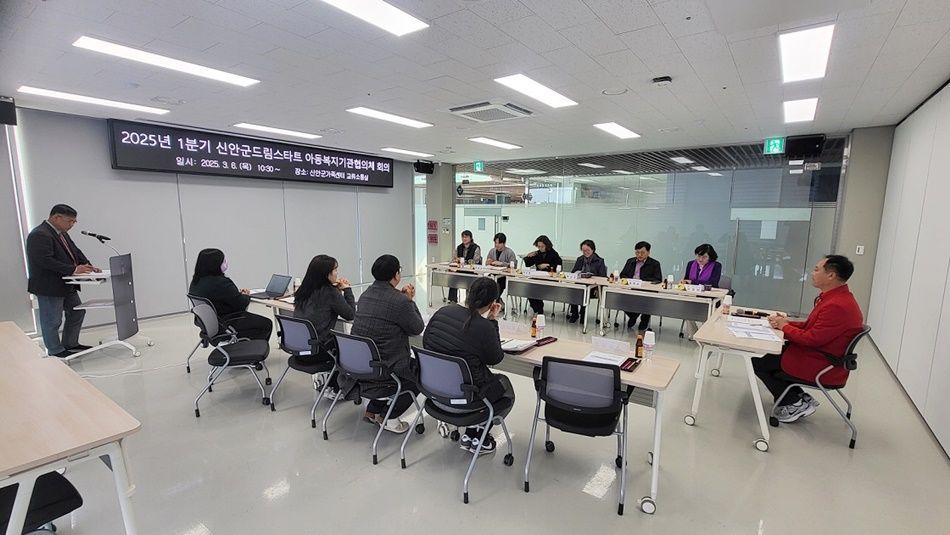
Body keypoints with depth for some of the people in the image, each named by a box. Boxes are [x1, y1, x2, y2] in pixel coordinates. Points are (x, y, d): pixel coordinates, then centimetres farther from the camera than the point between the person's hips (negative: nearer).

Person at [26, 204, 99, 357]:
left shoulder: (62, 233, 11)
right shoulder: (39, 235, -19)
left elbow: (75, 251, 13)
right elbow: (45, 261, -27)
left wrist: (88, 266, -4)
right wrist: (73, 270, -28)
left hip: (67, 285, 10)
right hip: (49, 287, -10)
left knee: (77, 313, 16)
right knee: (52, 320, 3)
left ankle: (70, 344, 29)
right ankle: (55, 351, 14)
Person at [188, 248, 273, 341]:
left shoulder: (196, 281, 2)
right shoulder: (220, 283, -28)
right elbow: (241, 304, -19)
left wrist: (238, 293, 5)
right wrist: (246, 296, 1)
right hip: (226, 325, -10)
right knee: (267, 323, 6)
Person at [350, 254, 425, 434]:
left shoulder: (366, 294, 4)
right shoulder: (400, 301, -21)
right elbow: (417, 328, -7)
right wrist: (410, 301, 2)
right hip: (382, 369, -8)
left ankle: (373, 410, 30)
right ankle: (388, 416, 13)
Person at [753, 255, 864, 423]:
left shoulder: (837, 306, -28)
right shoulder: (836, 297, 6)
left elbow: (812, 339, -25)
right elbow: (812, 327, 14)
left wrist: (784, 326, -10)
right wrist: (787, 322, 1)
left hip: (821, 368, -10)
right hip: (819, 355, 10)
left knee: (758, 361, -5)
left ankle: (796, 404, 6)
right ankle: (799, 397, 14)